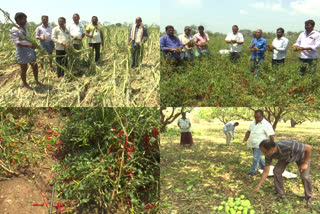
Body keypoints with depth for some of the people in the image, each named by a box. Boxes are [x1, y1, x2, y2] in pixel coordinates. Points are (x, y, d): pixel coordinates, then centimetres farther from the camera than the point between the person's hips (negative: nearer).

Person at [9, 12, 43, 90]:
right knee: (24, 69, 6)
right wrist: (30, 45, -35)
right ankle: (25, 84, 23)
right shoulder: (14, 30, -15)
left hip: (30, 51, 7)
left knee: (35, 66, 14)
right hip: (22, 53, -7)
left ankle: (36, 81, 32)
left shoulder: (24, 27, 7)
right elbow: (18, 43, -25)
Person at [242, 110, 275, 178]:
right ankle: (264, 168, 40)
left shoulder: (266, 124, -14)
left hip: (259, 145, -8)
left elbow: (271, 135, -14)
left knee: (256, 159, -8)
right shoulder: (253, 122, 8)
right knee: (258, 157, 21)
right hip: (253, 144, 8)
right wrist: (245, 139, 10)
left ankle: (251, 173, -1)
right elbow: (249, 131, 19)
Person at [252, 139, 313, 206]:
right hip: (285, 157, 4)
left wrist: (305, 163, -24)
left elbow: (309, 147, -33)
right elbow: (266, 171, -17)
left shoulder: (288, 146, -47)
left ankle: (309, 197, 8)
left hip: (302, 155, -4)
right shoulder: (269, 155, -28)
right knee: (276, 171, -11)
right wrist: (258, 186, -17)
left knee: (304, 176, -16)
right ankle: (280, 193, 8)